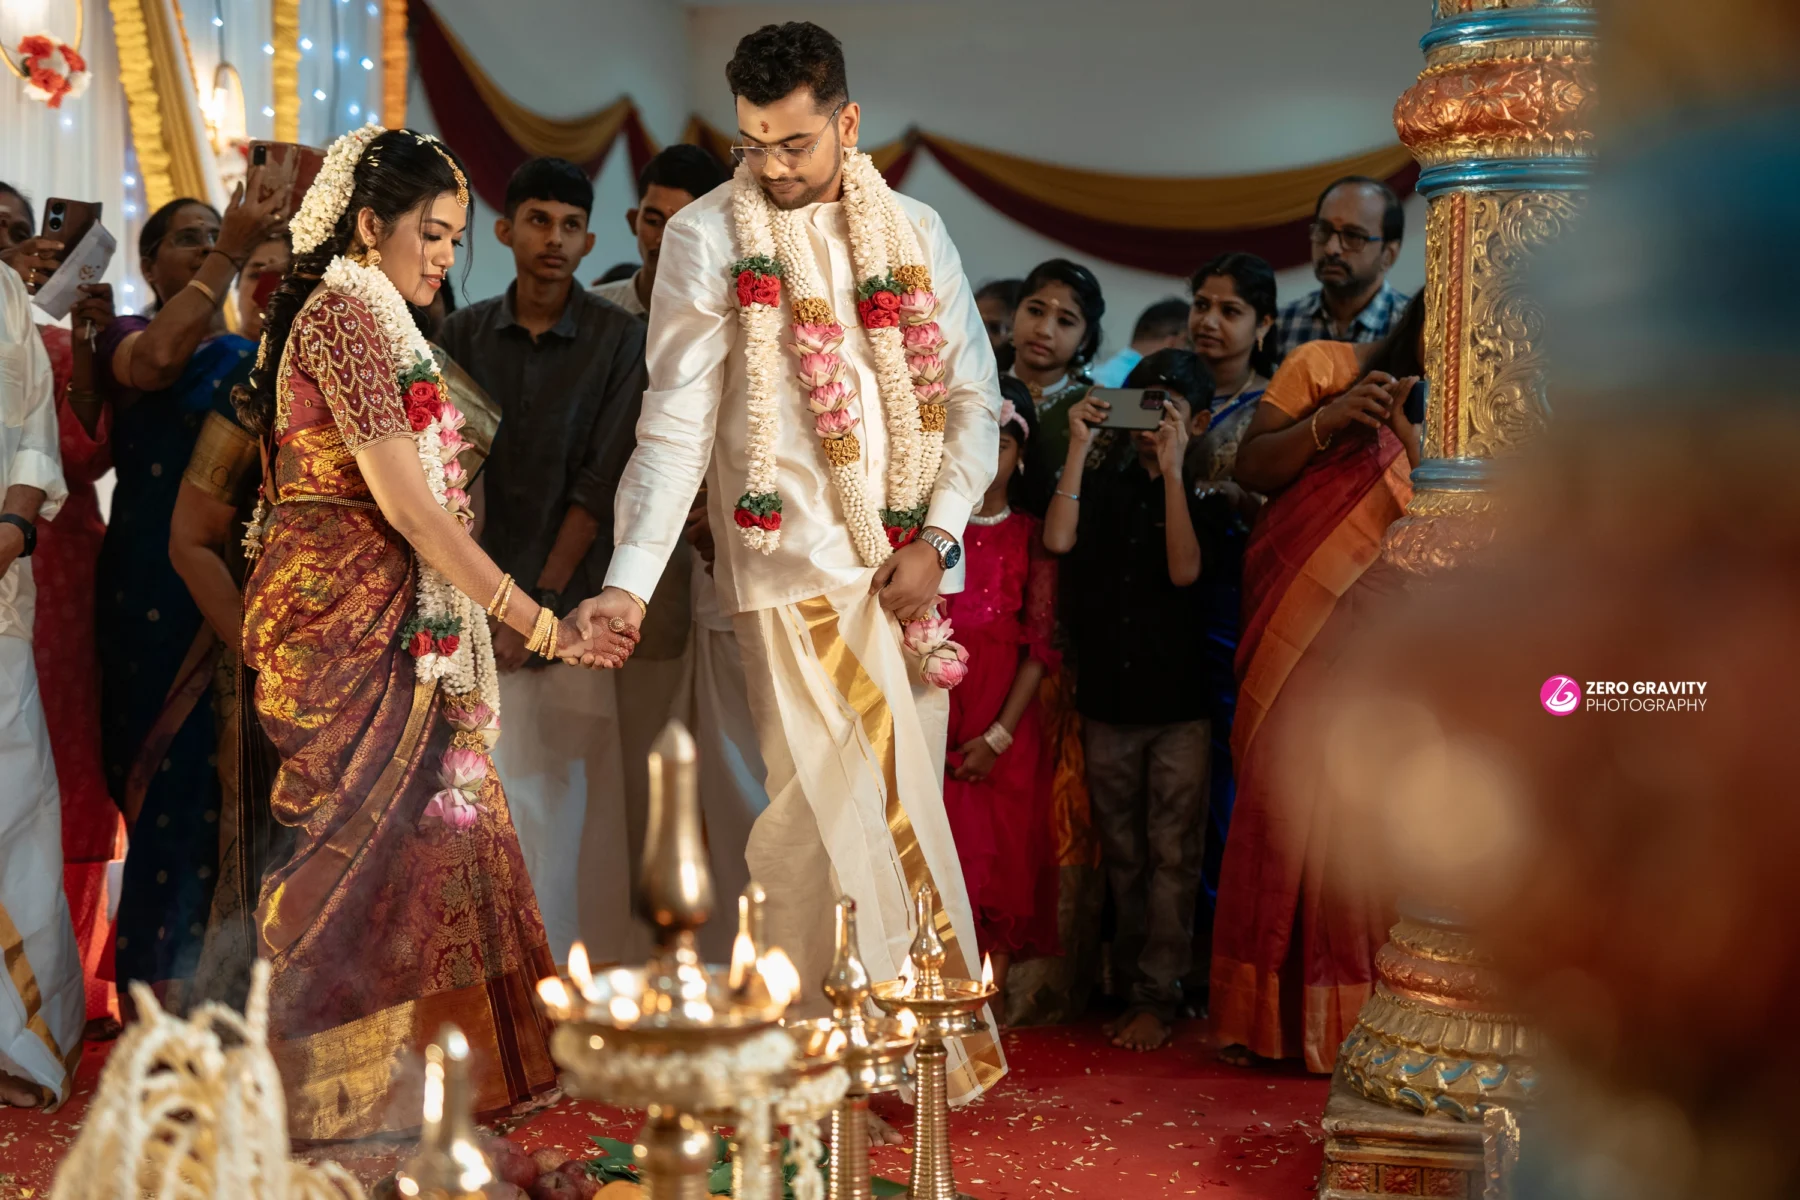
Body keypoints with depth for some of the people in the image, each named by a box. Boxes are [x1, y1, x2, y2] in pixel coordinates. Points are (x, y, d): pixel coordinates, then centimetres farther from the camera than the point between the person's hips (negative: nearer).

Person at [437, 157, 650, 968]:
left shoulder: (620, 339, -2)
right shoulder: (465, 334, 7)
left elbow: (601, 481, -6)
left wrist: (541, 600, -8)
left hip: (574, 596, -2)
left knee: (578, 797, -1)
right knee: (500, 792, -2)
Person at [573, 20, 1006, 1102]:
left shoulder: (913, 232, 11)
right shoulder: (707, 237, 0)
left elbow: (972, 396, 12)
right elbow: (678, 422, -5)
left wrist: (938, 538, -1)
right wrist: (631, 577, -15)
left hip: (911, 567, 4)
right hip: (797, 564, -3)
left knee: (908, 802, 7)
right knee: (835, 806, -6)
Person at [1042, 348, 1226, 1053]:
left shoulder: (1203, 497, 3)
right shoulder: (1100, 489, 10)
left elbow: (1185, 570, -15)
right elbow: (1058, 540, -9)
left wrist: (1171, 468, -16)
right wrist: (1080, 446, -9)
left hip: (1180, 709, -3)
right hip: (1107, 705, 3)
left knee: (1172, 859, -3)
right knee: (1123, 858, 9)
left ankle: (1157, 1001, 2)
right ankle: (1132, 989, 18)